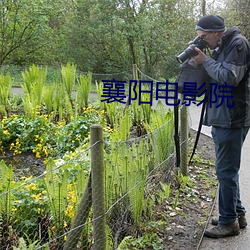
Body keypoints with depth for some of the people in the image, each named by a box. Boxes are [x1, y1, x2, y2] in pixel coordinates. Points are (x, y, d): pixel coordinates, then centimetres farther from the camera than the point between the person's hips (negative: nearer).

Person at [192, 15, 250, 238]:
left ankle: (229, 221, 9)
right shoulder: (221, 48, 16)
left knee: (226, 171, -3)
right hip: (222, 118, 10)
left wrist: (206, 60, -11)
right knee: (228, 169, 16)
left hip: (232, 120, -10)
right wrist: (202, 61, 4)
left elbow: (228, 78, -21)